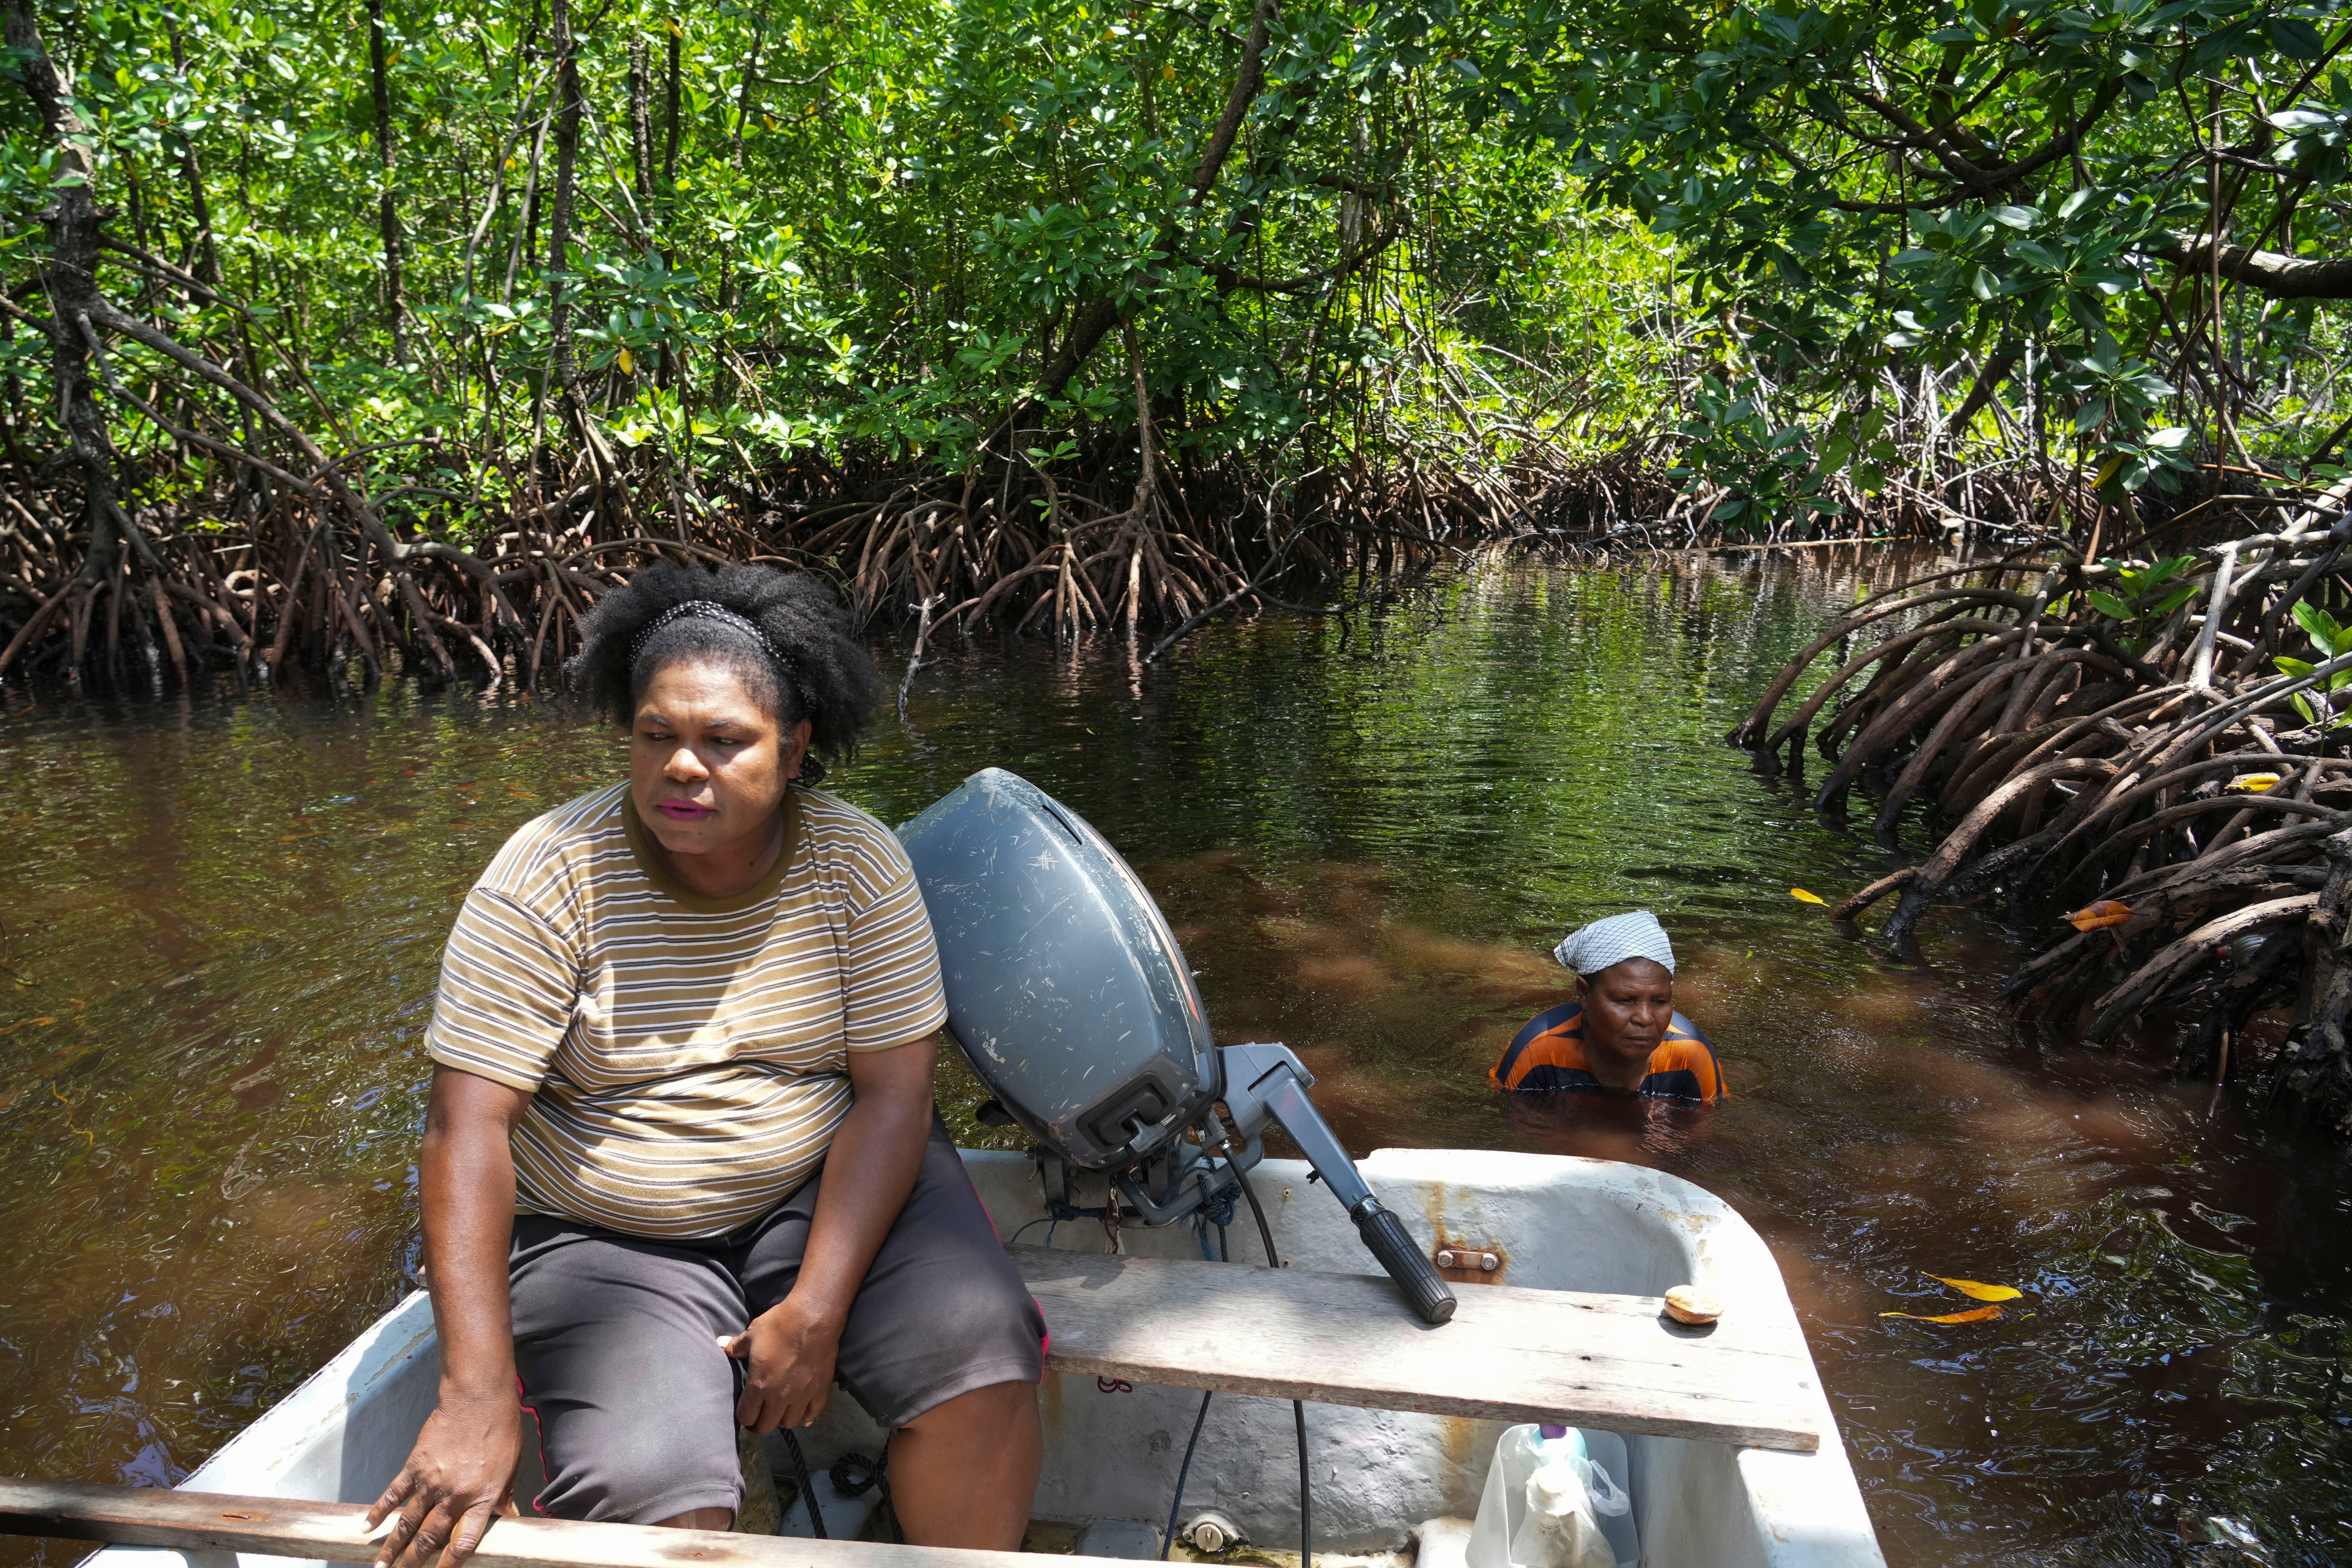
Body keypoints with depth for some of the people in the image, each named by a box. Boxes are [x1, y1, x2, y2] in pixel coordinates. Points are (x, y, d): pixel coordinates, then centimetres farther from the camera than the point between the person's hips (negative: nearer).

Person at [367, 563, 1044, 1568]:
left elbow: (893, 1093, -10)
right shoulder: (548, 879, -14)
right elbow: (468, 1129, -18)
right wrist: (478, 1393, -26)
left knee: (983, 1371, -21)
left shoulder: (856, 862, -9)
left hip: (829, 1185, 2)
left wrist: (817, 1311, -19)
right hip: (605, 1239, -1)